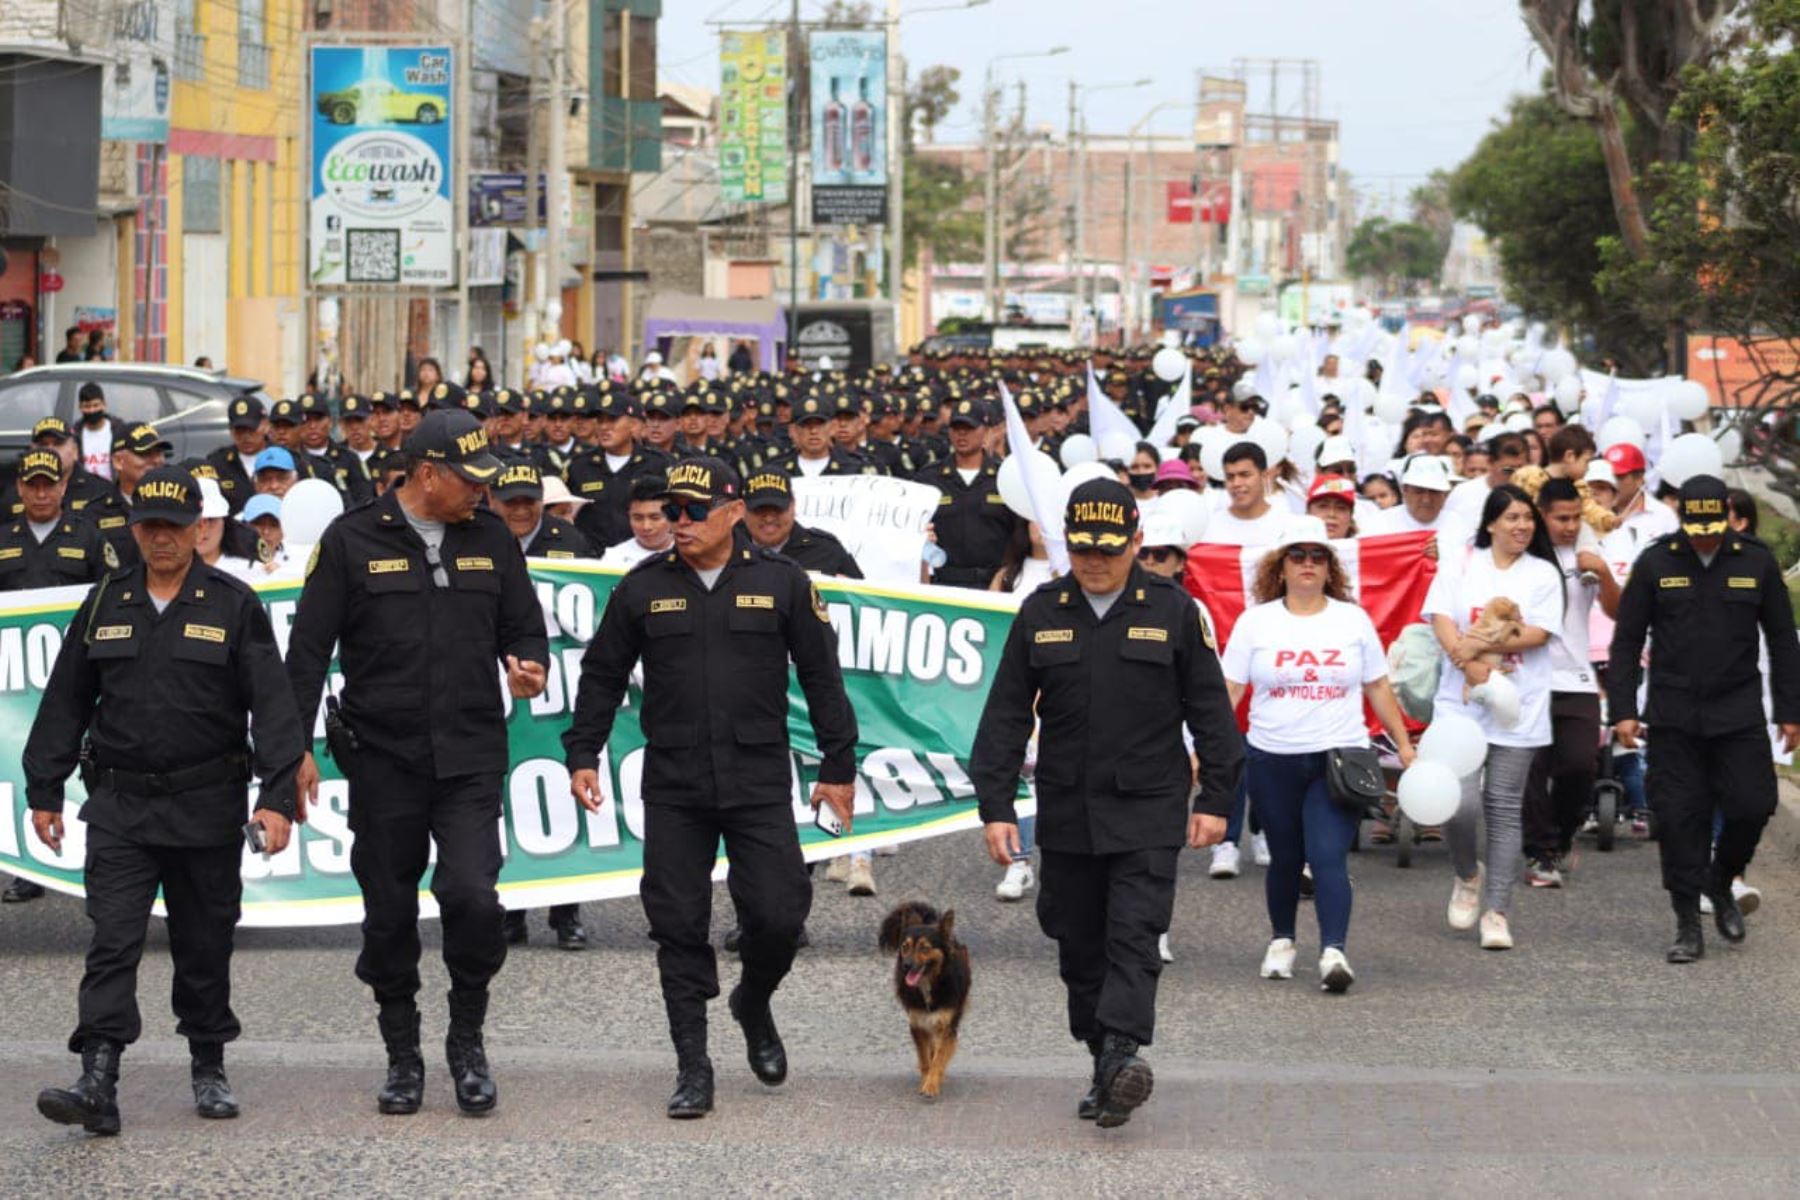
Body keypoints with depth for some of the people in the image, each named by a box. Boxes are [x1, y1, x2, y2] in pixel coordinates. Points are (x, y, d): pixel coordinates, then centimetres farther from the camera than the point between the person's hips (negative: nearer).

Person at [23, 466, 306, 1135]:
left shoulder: (234, 607, 0)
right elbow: (65, 703, 14)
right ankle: (98, 1084, -17)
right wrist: (44, 790, 11)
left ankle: (209, 1070, 25)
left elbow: (272, 704, -6)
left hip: (207, 808, -1)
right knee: (112, 942, -10)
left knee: (205, 947, 9)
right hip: (119, 807, 1)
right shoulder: (105, 604, 9)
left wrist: (278, 796, -15)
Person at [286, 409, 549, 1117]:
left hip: (471, 758, 1)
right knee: (389, 914, 6)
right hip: (382, 758, -1)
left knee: (471, 895, -15)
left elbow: (526, 627, 17)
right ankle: (402, 1055, 22)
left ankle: (468, 1039, 6)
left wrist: (529, 667, -6)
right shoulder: (353, 541, -1)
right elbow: (309, 647, 1)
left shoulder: (491, 540, 9)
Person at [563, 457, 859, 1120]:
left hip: (760, 784, -1)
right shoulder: (643, 588, 6)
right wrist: (582, 754, 6)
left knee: (778, 916, -7)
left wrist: (838, 766, 5)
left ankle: (753, 1004, 25)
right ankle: (692, 1066, 7)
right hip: (672, 790, 1)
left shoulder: (782, 582, 2)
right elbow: (602, 675, 13)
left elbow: (821, 677, 6)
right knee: (679, 927, -1)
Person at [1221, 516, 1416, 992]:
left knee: (1329, 857, -14)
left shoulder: (1353, 619, 7)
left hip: (1339, 757, -1)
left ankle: (1333, 952, -20)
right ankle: (1281, 942, 30)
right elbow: (1228, 690, 0)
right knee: (1285, 858, 11)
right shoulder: (1255, 621, 3)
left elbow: (1379, 689, 12)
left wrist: (1405, 747, 10)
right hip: (1273, 759, 1)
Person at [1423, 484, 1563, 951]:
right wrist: (1472, 666, -17)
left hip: (1520, 707, 1)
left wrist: (1479, 644, -13)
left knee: (1504, 808, 0)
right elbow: (1442, 622, -3)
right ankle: (1467, 876, 18)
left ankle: (1497, 912, 6)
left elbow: (1537, 634, -4)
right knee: (1461, 802, -13)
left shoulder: (1544, 574, 6)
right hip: (1460, 702, 0)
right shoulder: (1459, 565, 7)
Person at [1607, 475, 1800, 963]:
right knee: (1679, 817, -1)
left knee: (1752, 806, -5)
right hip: (1674, 716, 0)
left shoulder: (1756, 562, 1)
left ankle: (1721, 883, 25)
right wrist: (1622, 710, -2)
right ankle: (1688, 926, 8)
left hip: (1738, 715, 1)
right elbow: (1626, 640, 4)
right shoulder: (1655, 563, -1)